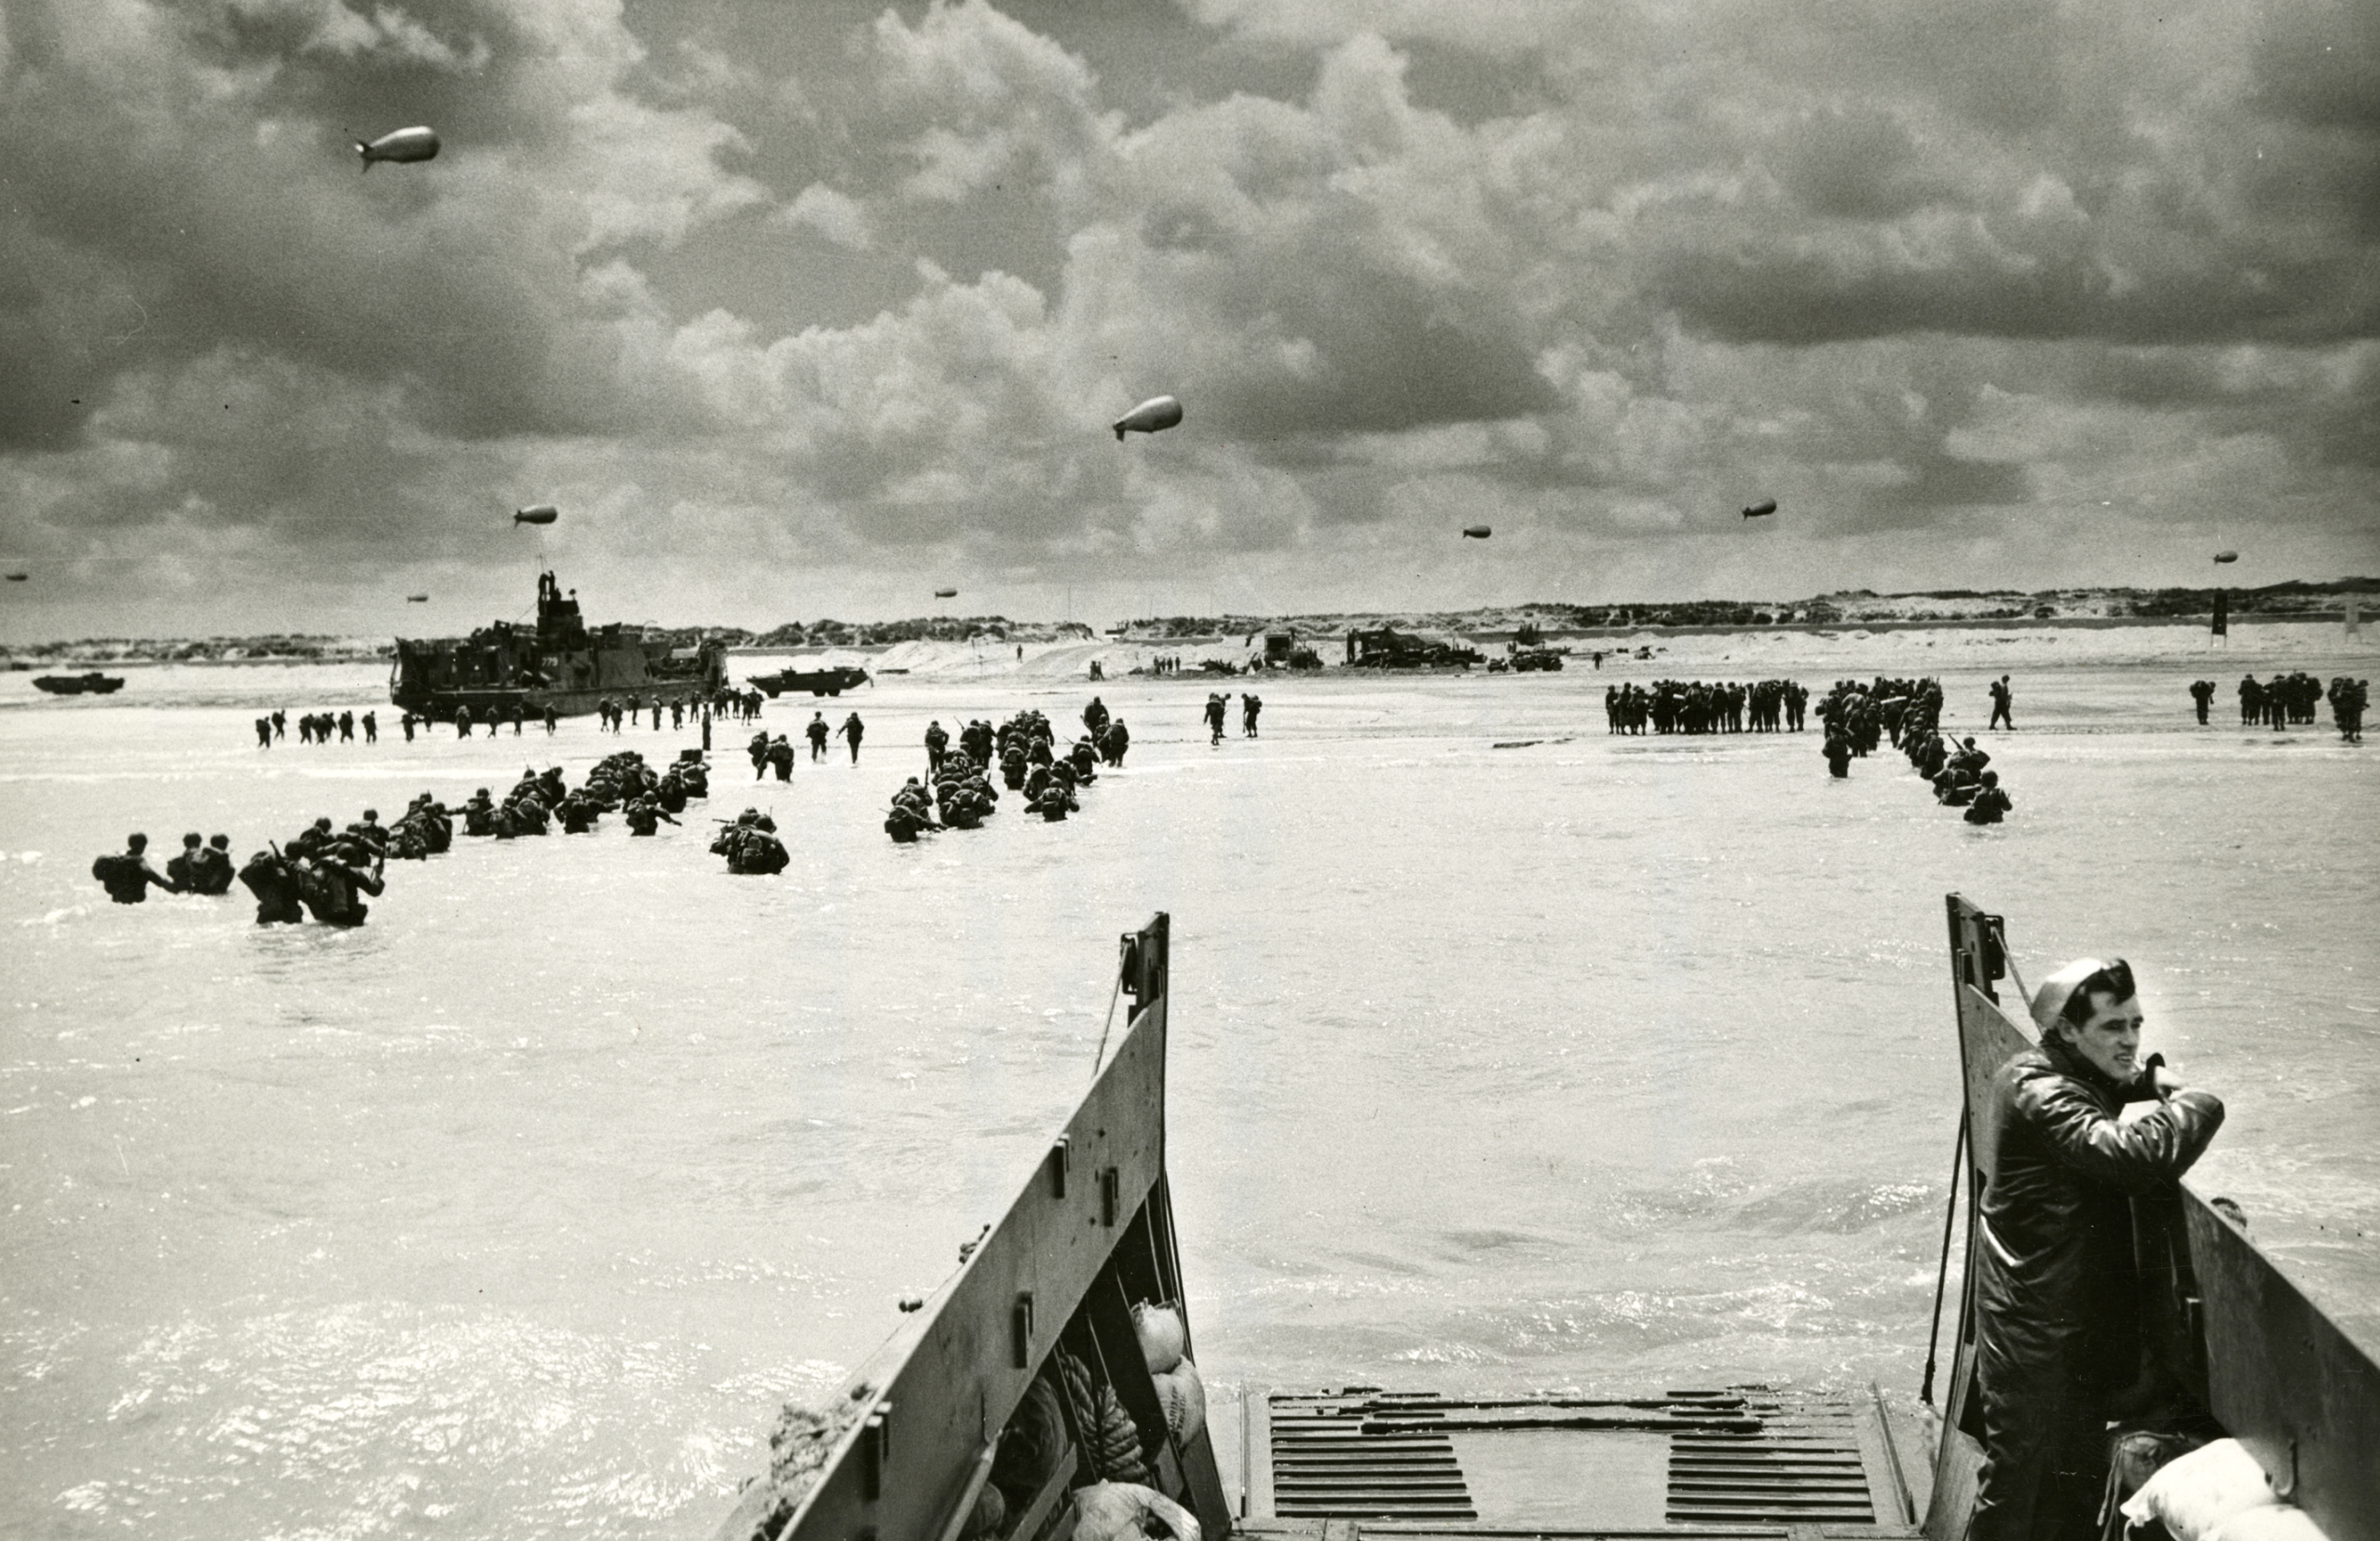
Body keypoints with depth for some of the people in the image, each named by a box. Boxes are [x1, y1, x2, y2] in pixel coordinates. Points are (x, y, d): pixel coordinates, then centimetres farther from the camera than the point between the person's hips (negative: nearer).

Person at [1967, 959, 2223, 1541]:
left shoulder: (2063, 1076, 8)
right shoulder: (2041, 1095, -24)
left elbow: (2107, 1083, 31)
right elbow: (2135, 1155, -37)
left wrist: (2153, 1077, 10)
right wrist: (2196, 1103, -20)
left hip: (2078, 1316, 11)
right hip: (2034, 1324, -10)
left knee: (2078, 1476, 18)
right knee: (2017, 1473, -2)